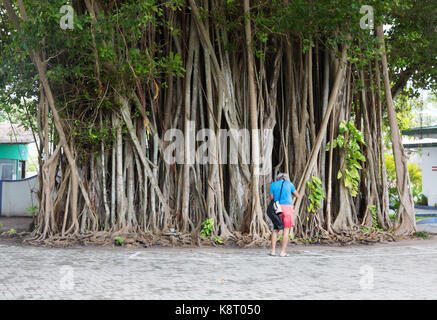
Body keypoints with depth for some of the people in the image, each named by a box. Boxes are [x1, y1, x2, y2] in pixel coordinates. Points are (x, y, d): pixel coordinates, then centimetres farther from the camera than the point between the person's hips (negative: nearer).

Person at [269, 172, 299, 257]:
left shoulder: (273, 184, 8)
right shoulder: (289, 183, 6)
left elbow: (271, 198, 7)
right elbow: (297, 195, 12)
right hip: (287, 207, -1)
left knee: (275, 229, 11)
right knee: (286, 230, 2)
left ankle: (273, 251, 4)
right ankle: (283, 252, -2)